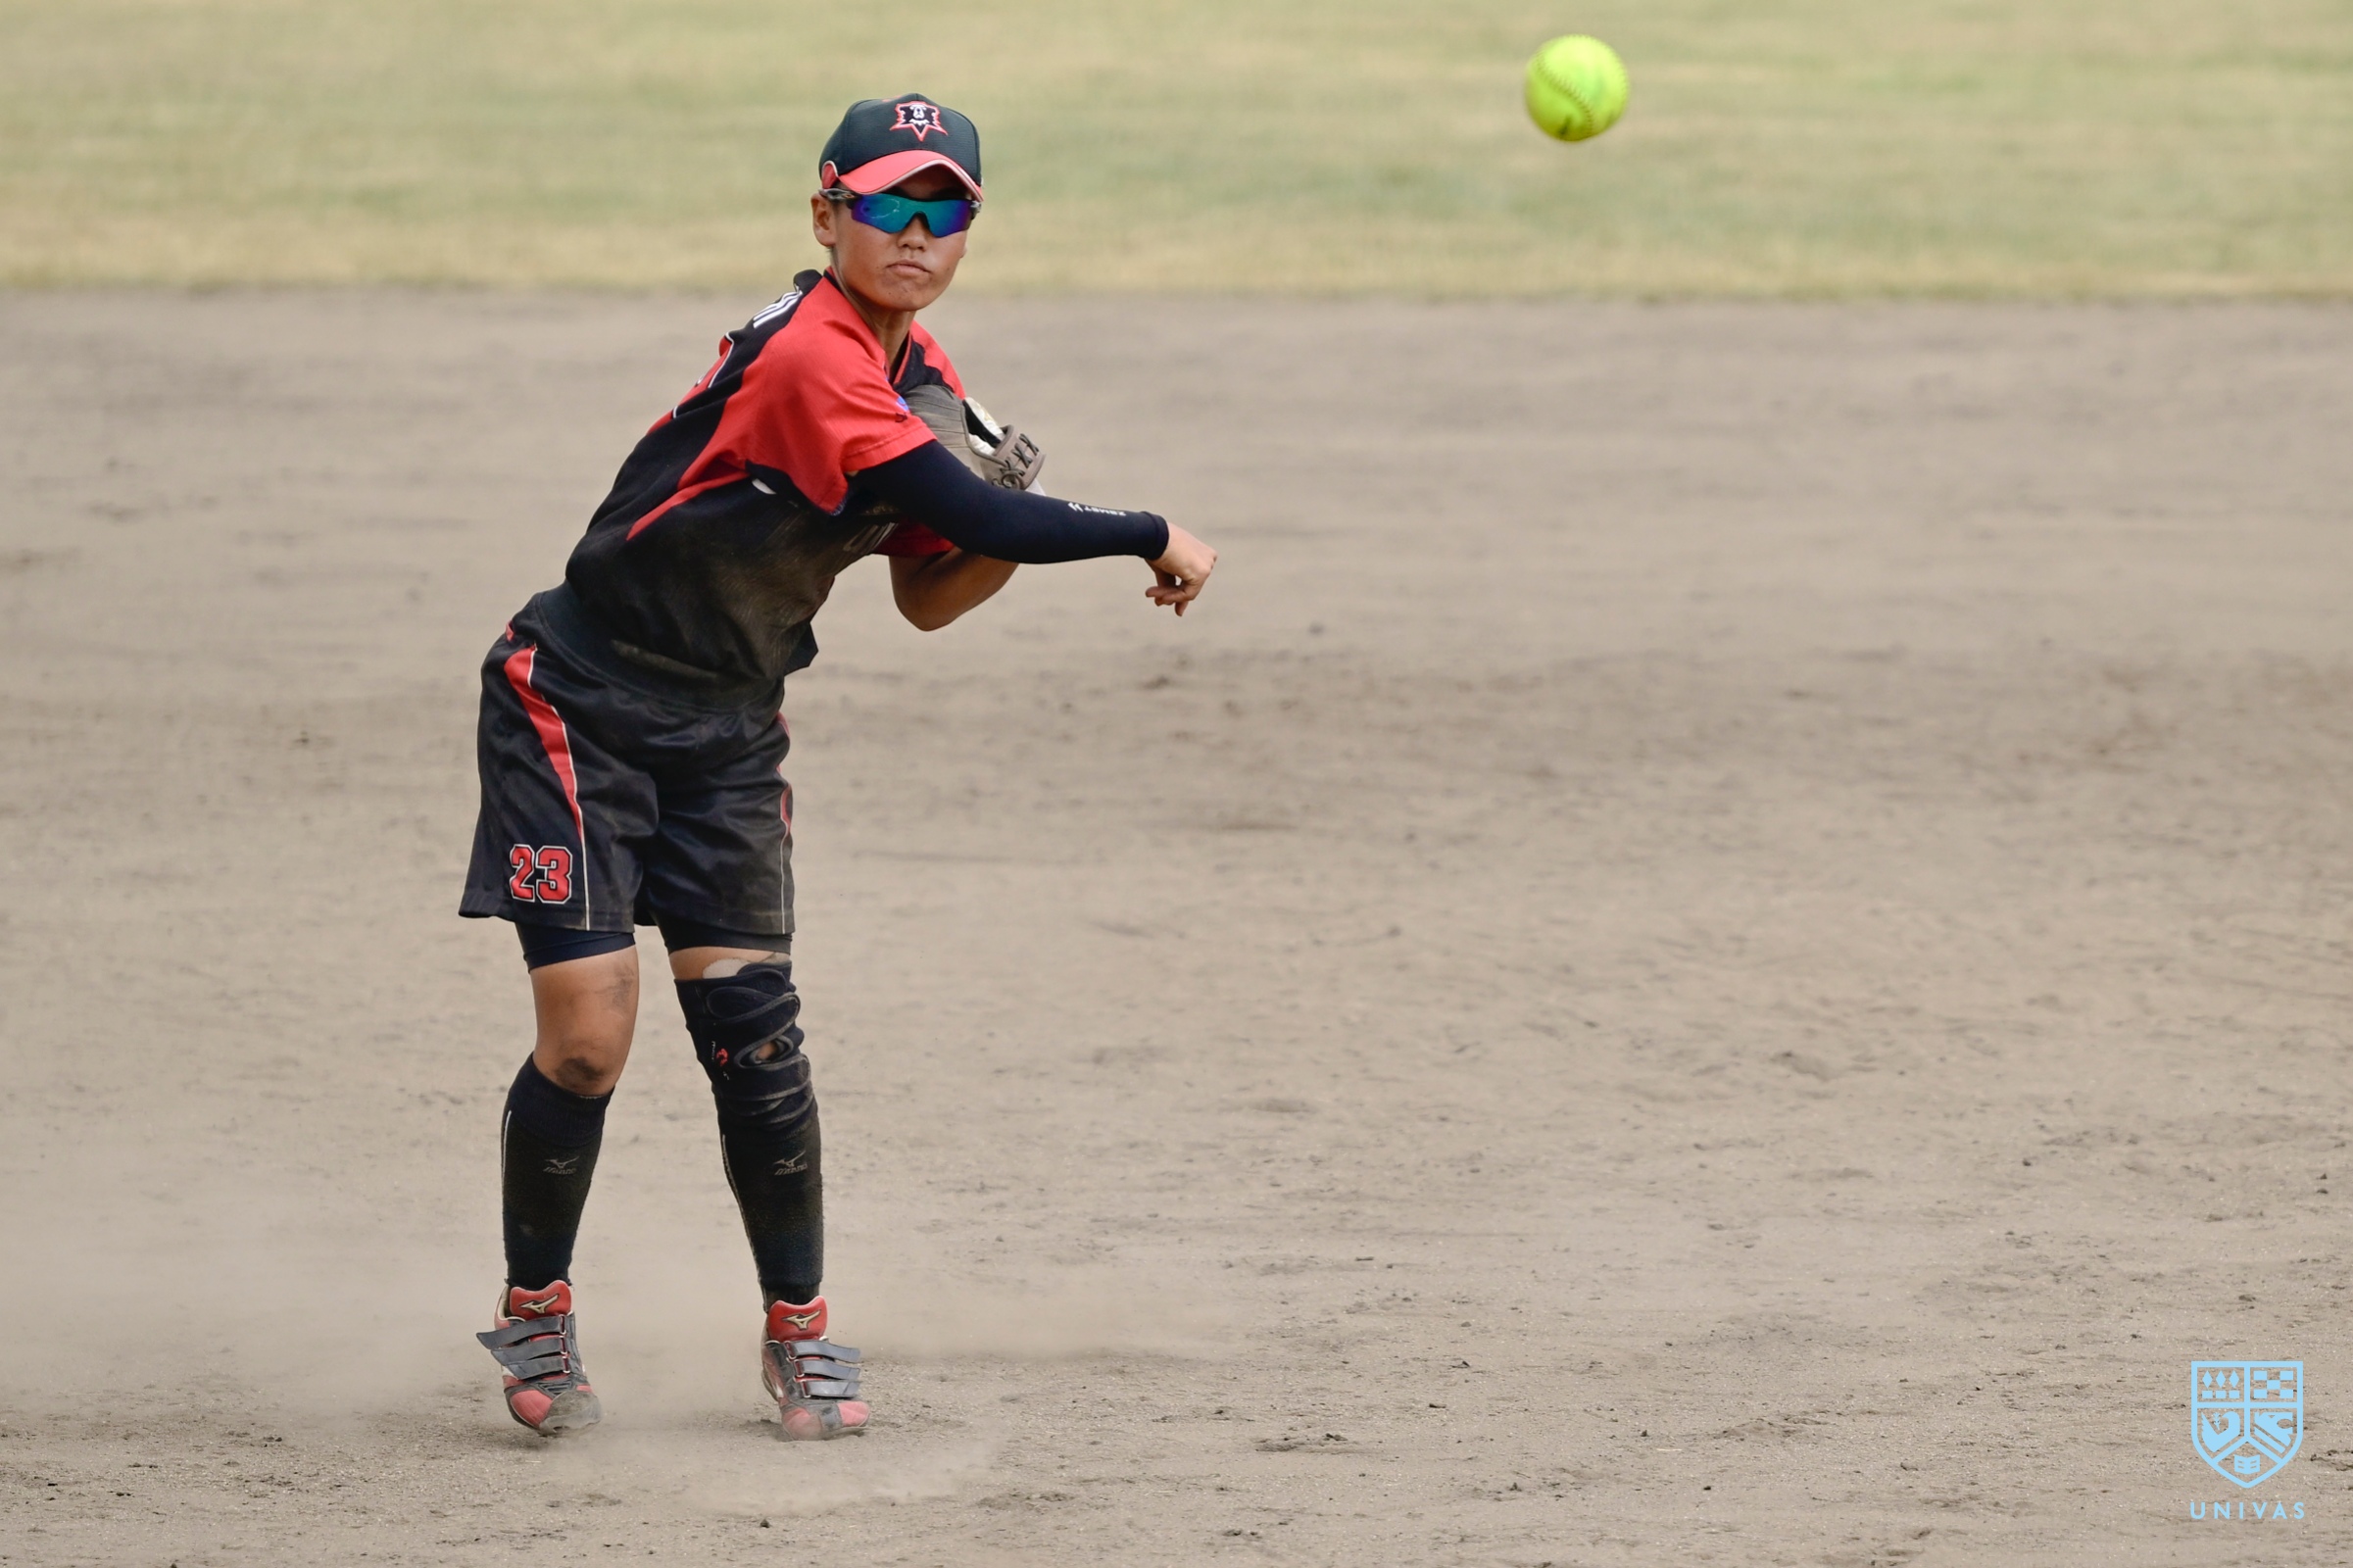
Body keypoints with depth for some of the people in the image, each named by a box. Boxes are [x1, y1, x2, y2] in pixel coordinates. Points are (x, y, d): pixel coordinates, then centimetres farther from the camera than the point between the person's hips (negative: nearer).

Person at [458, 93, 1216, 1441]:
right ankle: (536, 1314, 12)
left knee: (750, 1024, -3)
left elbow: (928, 594, 10)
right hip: (581, 706, -7)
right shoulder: (814, 358, -25)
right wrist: (1150, 540, -20)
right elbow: (974, 514, -30)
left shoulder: (921, 375, 5)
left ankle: (800, 1331, 9)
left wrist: (1004, 529, -10)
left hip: (729, 726, 7)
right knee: (587, 1038, -10)